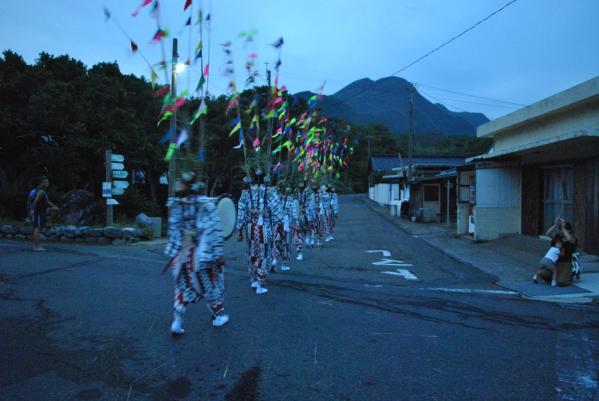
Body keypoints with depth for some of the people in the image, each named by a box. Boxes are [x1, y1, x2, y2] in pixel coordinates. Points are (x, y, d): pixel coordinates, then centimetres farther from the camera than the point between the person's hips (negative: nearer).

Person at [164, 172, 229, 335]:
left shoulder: (175, 205, -3)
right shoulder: (206, 204, -12)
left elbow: (173, 231, 5)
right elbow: (215, 231, -13)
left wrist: (174, 252, 16)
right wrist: (218, 253, -6)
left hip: (181, 255, 3)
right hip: (202, 255, -3)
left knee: (183, 287, 17)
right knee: (212, 284, 16)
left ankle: (177, 321, 10)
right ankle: (218, 316, 32)